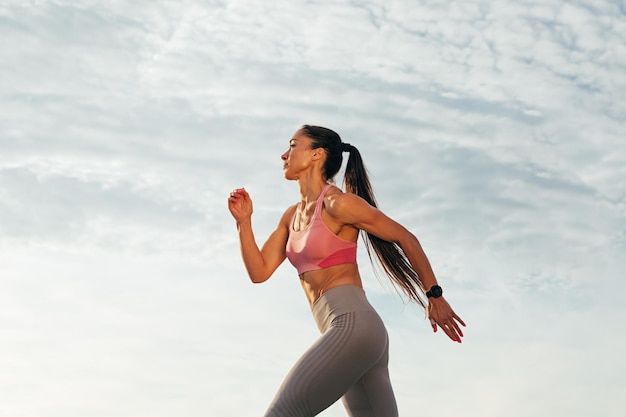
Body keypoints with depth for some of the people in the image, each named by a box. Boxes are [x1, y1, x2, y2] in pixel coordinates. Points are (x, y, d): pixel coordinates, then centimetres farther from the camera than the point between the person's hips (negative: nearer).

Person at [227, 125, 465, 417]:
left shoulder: (339, 204, -5)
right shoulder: (292, 216, 19)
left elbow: (406, 239, 1)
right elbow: (259, 271, 16)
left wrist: (435, 297, 7)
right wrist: (243, 221, 5)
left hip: (353, 325, -9)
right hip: (346, 332, 9)